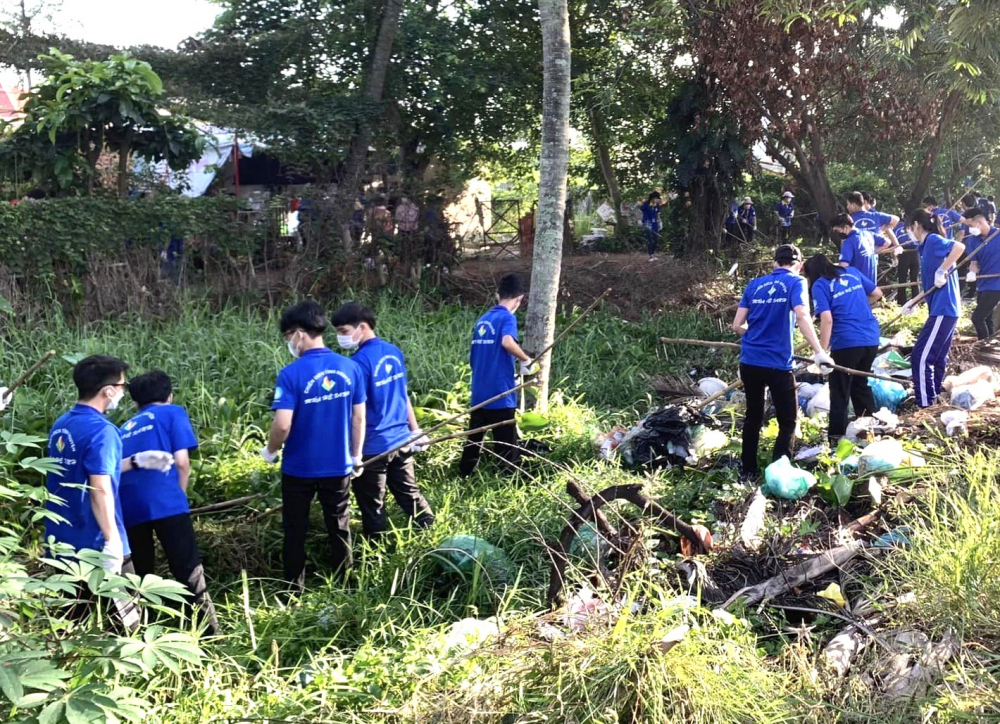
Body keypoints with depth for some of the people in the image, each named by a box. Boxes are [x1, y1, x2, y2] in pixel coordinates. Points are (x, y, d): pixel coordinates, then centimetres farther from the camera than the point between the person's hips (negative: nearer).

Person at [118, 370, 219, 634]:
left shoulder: (125, 428, 29)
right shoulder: (173, 413, 15)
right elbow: (181, 462, 3)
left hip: (128, 506, 5)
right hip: (164, 501, -4)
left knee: (138, 577, 15)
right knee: (190, 571, -1)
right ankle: (210, 633, -4)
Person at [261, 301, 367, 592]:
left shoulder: (291, 374, -20)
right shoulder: (350, 368, -6)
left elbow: (282, 425, -23)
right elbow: (359, 418, 1)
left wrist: (270, 451, -3)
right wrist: (356, 455, 13)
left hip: (300, 468, -4)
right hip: (338, 465, 4)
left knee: (295, 531, 15)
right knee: (340, 527, 19)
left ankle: (295, 590, 27)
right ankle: (343, 585, 31)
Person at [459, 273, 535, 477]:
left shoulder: (482, 320, 13)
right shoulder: (507, 318, -9)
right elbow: (507, 342, -31)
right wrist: (526, 360, -16)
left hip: (478, 394, 7)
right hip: (500, 395, -7)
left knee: (473, 441, 16)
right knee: (507, 447, 1)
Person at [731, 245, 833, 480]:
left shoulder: (755, 284, 10)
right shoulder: (795, 282, -1)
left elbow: (737, 325, 9)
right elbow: (802, 316, -20)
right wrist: (819, 352, -23)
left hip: (749, 362, 5)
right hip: (778, 364, -4)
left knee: (753, 417, 20)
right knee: (787, 422, 8)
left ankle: (748, 471, 27)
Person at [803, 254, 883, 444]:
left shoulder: (819, 285, -4)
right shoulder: (852, 271, 13)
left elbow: (827, 319, -15)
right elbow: (877, 293, 21)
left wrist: (821, 352, -15)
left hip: (846, 342, -6)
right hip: (871, 338, 6)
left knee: (840, 391, 5)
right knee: (860, 383, 25)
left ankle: (836, 437, 6)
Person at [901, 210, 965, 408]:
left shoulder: (933, 240, -9)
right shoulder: (927, 246, 18)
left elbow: (960, 246, -29)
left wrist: (942, 271, -25)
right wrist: (914, 302, 21)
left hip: (942, 309, -10)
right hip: (947, 309, 10)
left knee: (920, 357, -7)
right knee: (938, 359, 17)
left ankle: (926, 405, -3)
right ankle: (935, 399, 26)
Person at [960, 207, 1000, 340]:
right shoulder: (973, 239, 5)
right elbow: (974, 261, 5)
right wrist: (972, 272, -17)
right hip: (982, 285, 7)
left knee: (977, 317, -14)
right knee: (986, 319, 14)